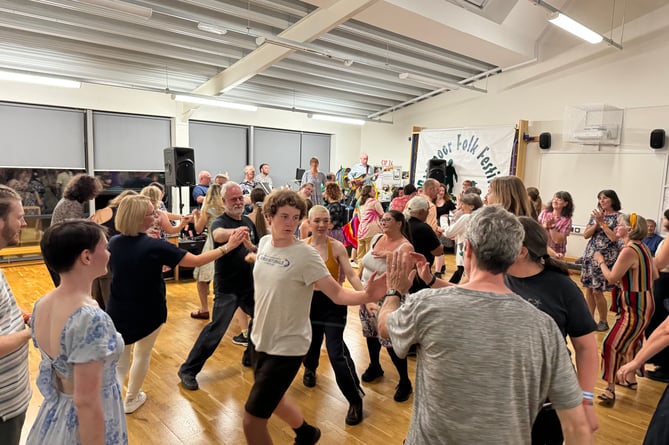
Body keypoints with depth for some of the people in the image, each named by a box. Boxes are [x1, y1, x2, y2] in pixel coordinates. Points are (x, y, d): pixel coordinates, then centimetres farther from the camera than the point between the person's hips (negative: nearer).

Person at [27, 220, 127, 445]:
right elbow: (86, 403, -28)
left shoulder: (41, 305, -6)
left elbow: (53, 367, 9)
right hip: (84, 425, -7)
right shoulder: (91, 319, -32)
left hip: (53, 414, 7)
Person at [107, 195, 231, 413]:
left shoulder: (113, 243, -8)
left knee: (118, 359, 21)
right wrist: (226, 248, -15)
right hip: (147, 313, -3)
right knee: (142, 355, 22)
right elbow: (196, 261, -20)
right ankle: (131, 399, 39)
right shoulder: (154, 246, -23)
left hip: (117, 312, 3)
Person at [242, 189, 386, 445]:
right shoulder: (264, 243, -3)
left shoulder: (305, 254, -21)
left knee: (252, 421, -3)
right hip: (259, 339, 7)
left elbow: (337, 294, -26)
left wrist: (366, 296, -42)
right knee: (270, 397, 28)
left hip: (286, 347, -7)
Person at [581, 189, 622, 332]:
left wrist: (602, 222, -12)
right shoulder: (596, 215, 10)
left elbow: (614, 237, -15)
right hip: (590, 254, 5)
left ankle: (603, 321, 11)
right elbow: (586, 235, 5)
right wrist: (596, 223, -8)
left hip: (606, 257, -5)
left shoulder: (619, 217, -5)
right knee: (589, 288, 7)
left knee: (597, 291, -6)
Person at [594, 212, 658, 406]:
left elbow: (611, 278, -19)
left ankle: (610, 390, -5)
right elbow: (655, 276, 14)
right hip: (644, 302, 10)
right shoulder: (643, 247, 7)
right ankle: (631, 379, 40)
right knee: (632, 341, 24)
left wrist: (601, 261, -4)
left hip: (635, 307, -10)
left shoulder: (629, 251, -23)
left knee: (612, 345, -8)